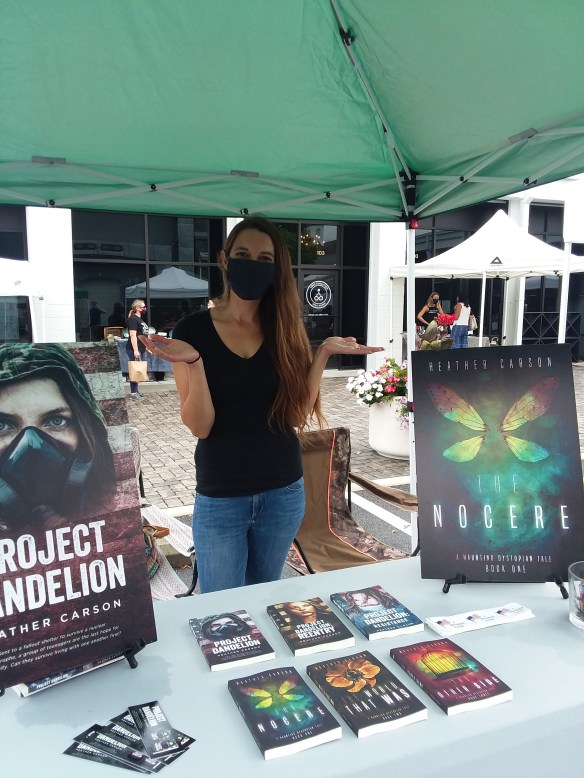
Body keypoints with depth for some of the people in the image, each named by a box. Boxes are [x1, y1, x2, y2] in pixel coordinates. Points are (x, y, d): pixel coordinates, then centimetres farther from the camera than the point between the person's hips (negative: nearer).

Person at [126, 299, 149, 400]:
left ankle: (136, 391, 19)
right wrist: (135, 350, -24)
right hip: (134, 349, -10)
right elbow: (133, 335, -19)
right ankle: (133, 392, -2)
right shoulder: (132, 319, -13)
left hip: (141, 349, 10)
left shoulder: (140, 319, 17)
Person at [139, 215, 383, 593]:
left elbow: (299, 415, -5)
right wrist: (194, 362, -27)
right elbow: (200, 426, -13)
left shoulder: (287, 329, 0)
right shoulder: (193, 329, -8)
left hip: (283, 492, 3)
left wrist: (324, 353, -10)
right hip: (220, 498, -3)